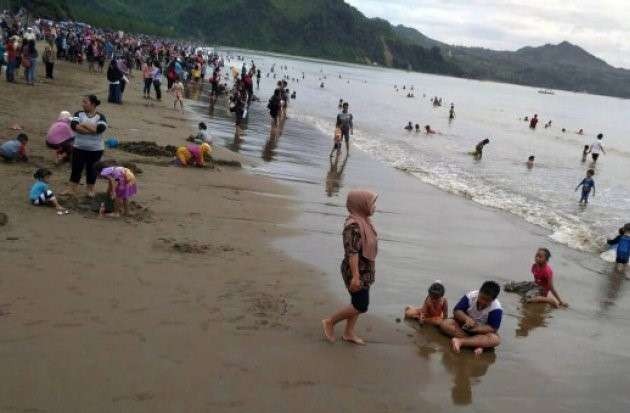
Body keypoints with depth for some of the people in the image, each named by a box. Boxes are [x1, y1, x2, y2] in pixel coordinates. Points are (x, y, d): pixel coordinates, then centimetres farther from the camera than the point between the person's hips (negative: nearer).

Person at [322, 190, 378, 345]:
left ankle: (349, 333, 27)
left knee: (358, 304, 15)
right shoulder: (353, 225, -24)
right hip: (357, 271, -9)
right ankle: (330, 322, 10)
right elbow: (352, 252, -27)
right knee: (361, 306, -4)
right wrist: (355, 276, -29)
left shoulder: (364, 221, 6)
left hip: (365, 270, 9)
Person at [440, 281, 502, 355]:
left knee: (495, 339, -34)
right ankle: (477, 343, -30)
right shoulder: (471, 296, -18)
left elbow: (493, 329, -24)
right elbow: (456, 311, -16)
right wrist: (466, 318, -37)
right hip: (465, 326, 2)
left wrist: (475, 328, -37)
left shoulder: (496, 309, -22)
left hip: (481, 331, -2)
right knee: (444, 324, -24)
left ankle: (460, 341, -35)